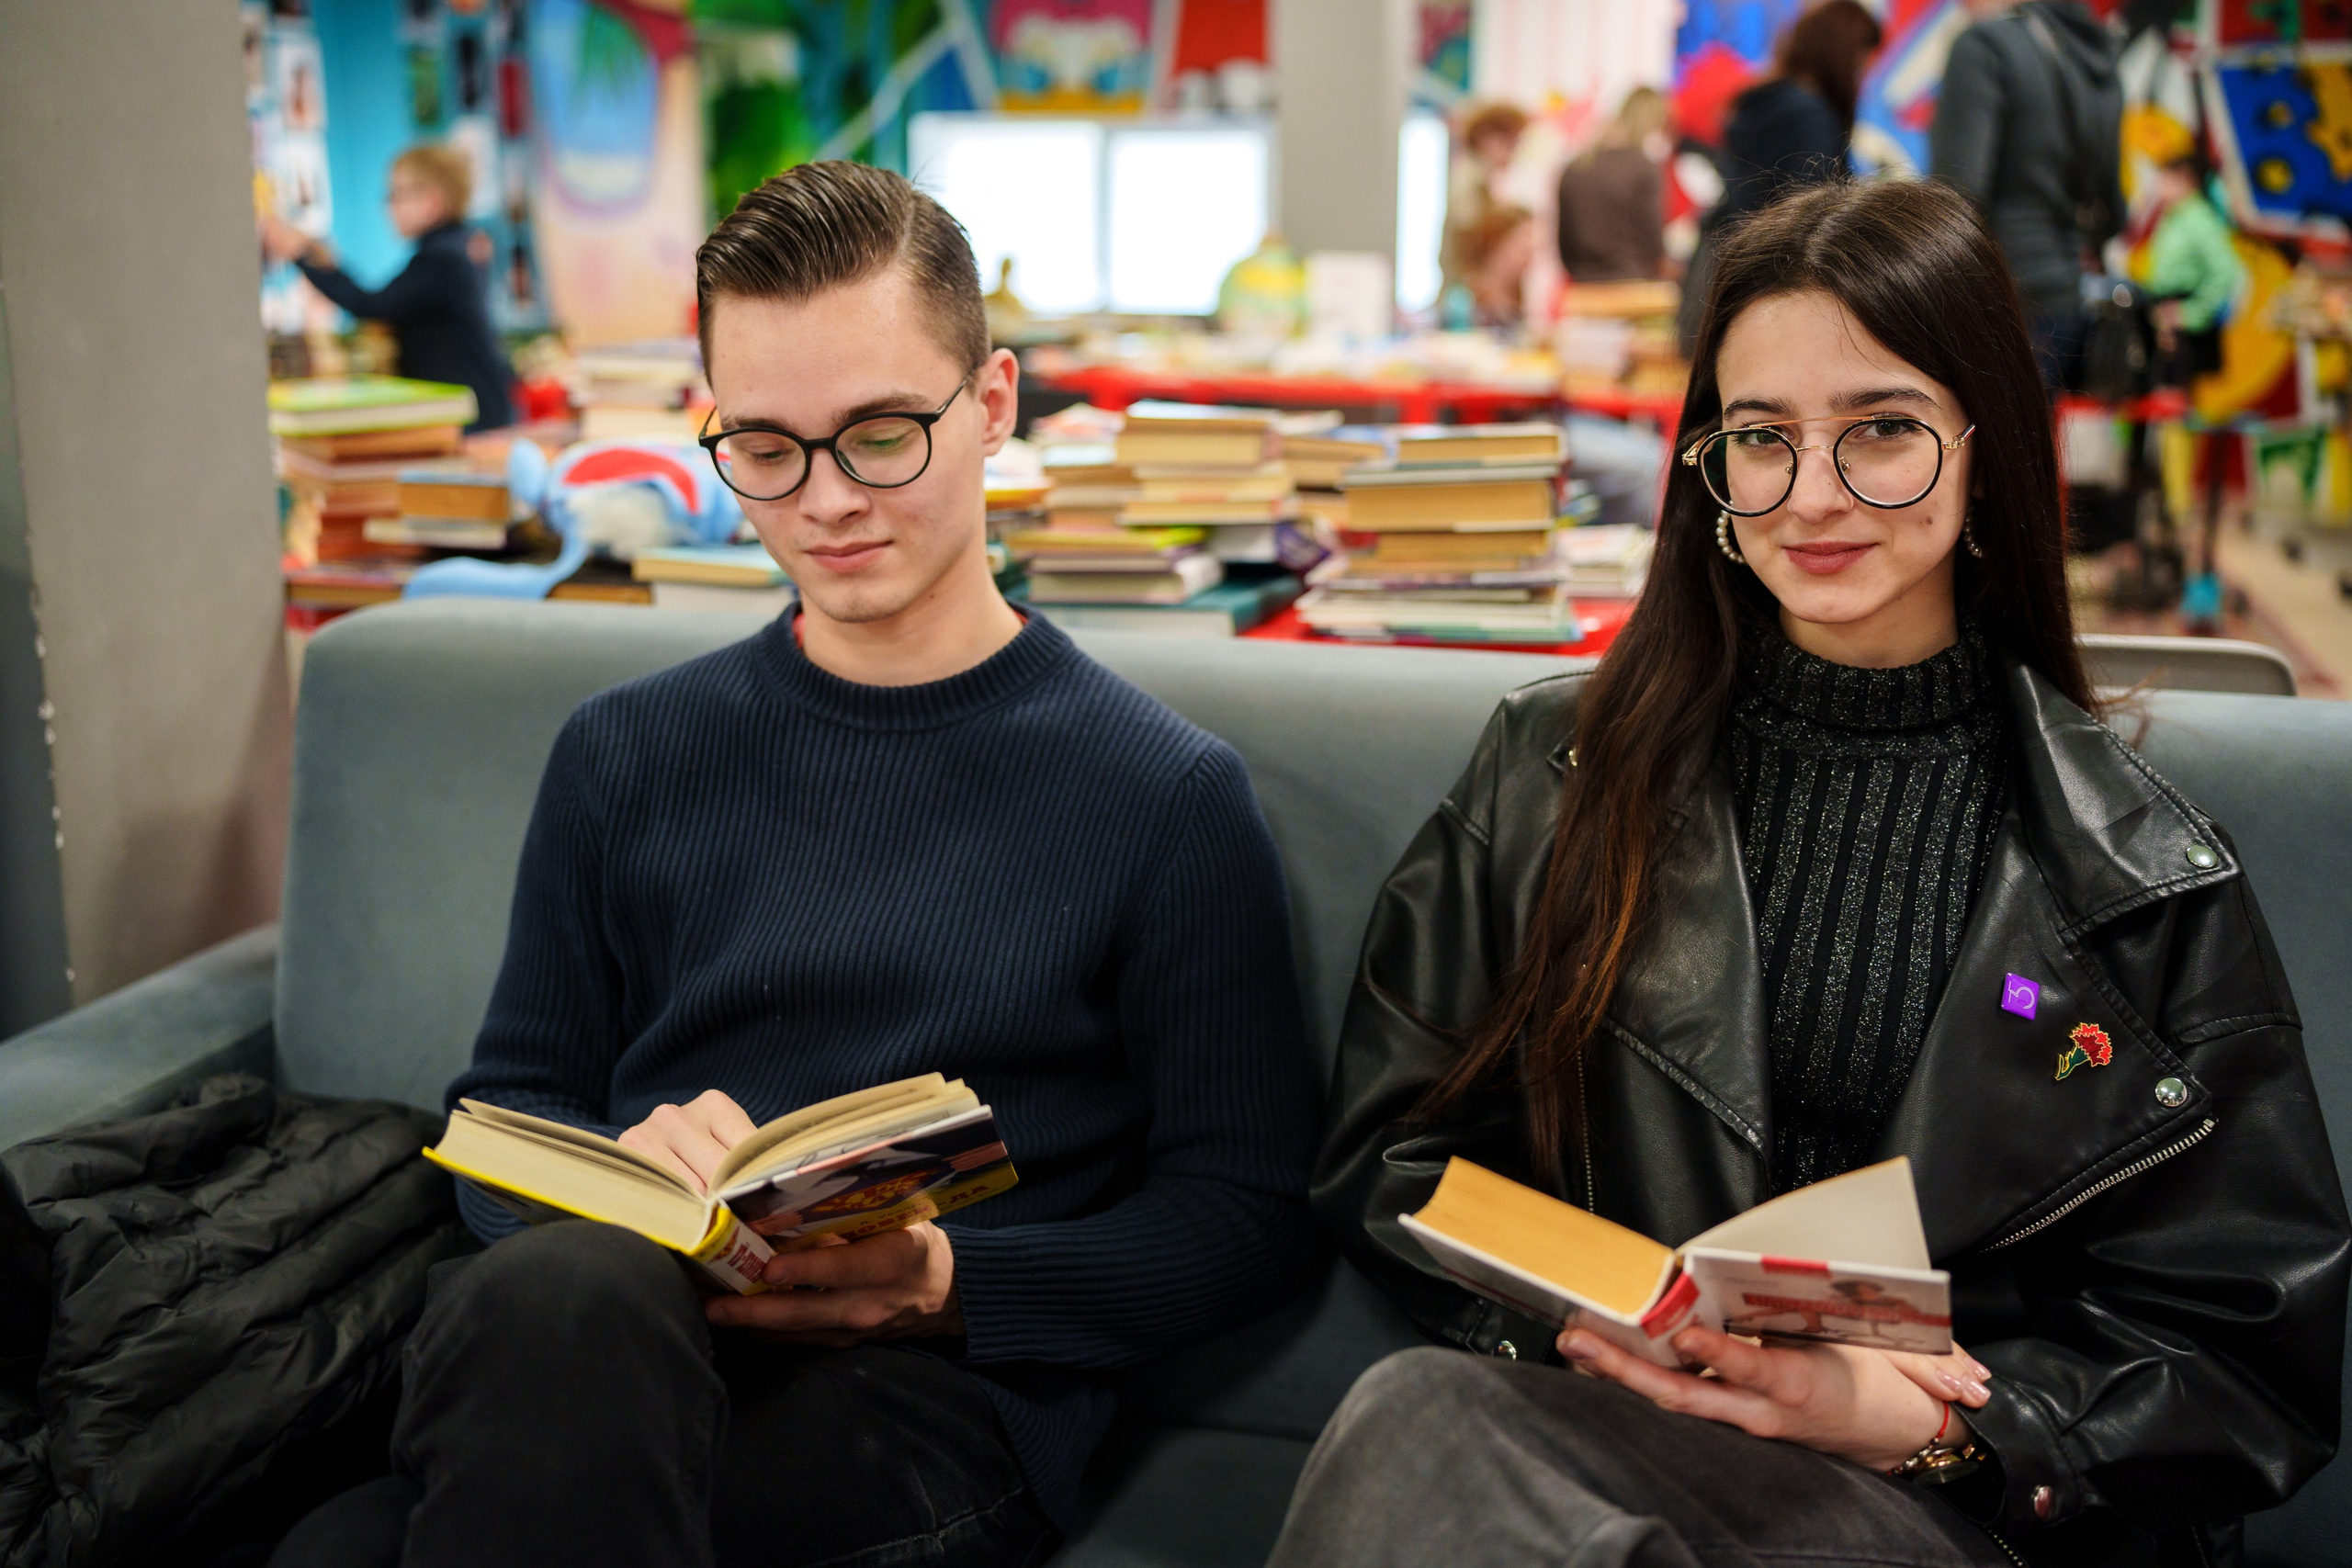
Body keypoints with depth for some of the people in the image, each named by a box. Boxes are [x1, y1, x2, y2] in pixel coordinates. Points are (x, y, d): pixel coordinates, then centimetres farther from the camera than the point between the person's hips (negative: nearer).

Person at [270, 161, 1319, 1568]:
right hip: (574, 1348, 4)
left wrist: (946, 1279, -12)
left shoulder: (1169, 794, 4)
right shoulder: (628, 755, 17)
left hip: (942, 1394, -3)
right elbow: (506, 1103, 18)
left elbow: (1245, 1214, 4)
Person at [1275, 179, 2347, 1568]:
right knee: (1417, 1416, -35)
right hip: (1589, 1425, 3)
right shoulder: (1558, 770, 8)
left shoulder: (2152, 877, 4)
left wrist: (1934, 1426, -14)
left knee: (1420, 1434, -32)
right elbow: (1395, 1155, 8)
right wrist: (1599, 1329, -12)